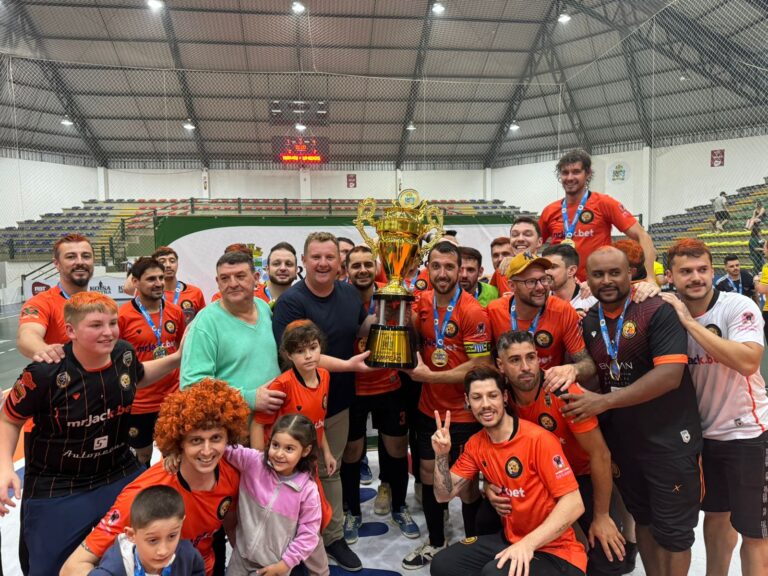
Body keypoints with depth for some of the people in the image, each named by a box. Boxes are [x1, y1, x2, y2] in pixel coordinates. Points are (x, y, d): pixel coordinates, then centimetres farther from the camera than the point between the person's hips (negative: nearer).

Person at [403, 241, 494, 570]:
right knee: (428, 475, 17)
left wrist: (429, 375, -19)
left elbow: (480, 367, -21)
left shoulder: (472, 312, -20)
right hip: (429, 409, 6)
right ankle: (436, 542, 37)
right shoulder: (423, 302, -1)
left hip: (464, 414, -5)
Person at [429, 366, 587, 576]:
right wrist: (442, 456, -13)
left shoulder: (538, 439, -21)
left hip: (555, 550, -7)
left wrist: (529, 542, -30)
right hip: (511, 540, 7)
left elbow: (573, 503, -22)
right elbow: (444, 495, 4)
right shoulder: (476, 445, 1)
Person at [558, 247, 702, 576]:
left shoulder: (657, 312, -16)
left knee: (672, 529, 9)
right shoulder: (587, 322, 2)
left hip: (669, 442, -5)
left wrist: (604, 402, -26)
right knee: (643, 519, 22)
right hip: (620, 442, 5)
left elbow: (670, 375, -25)